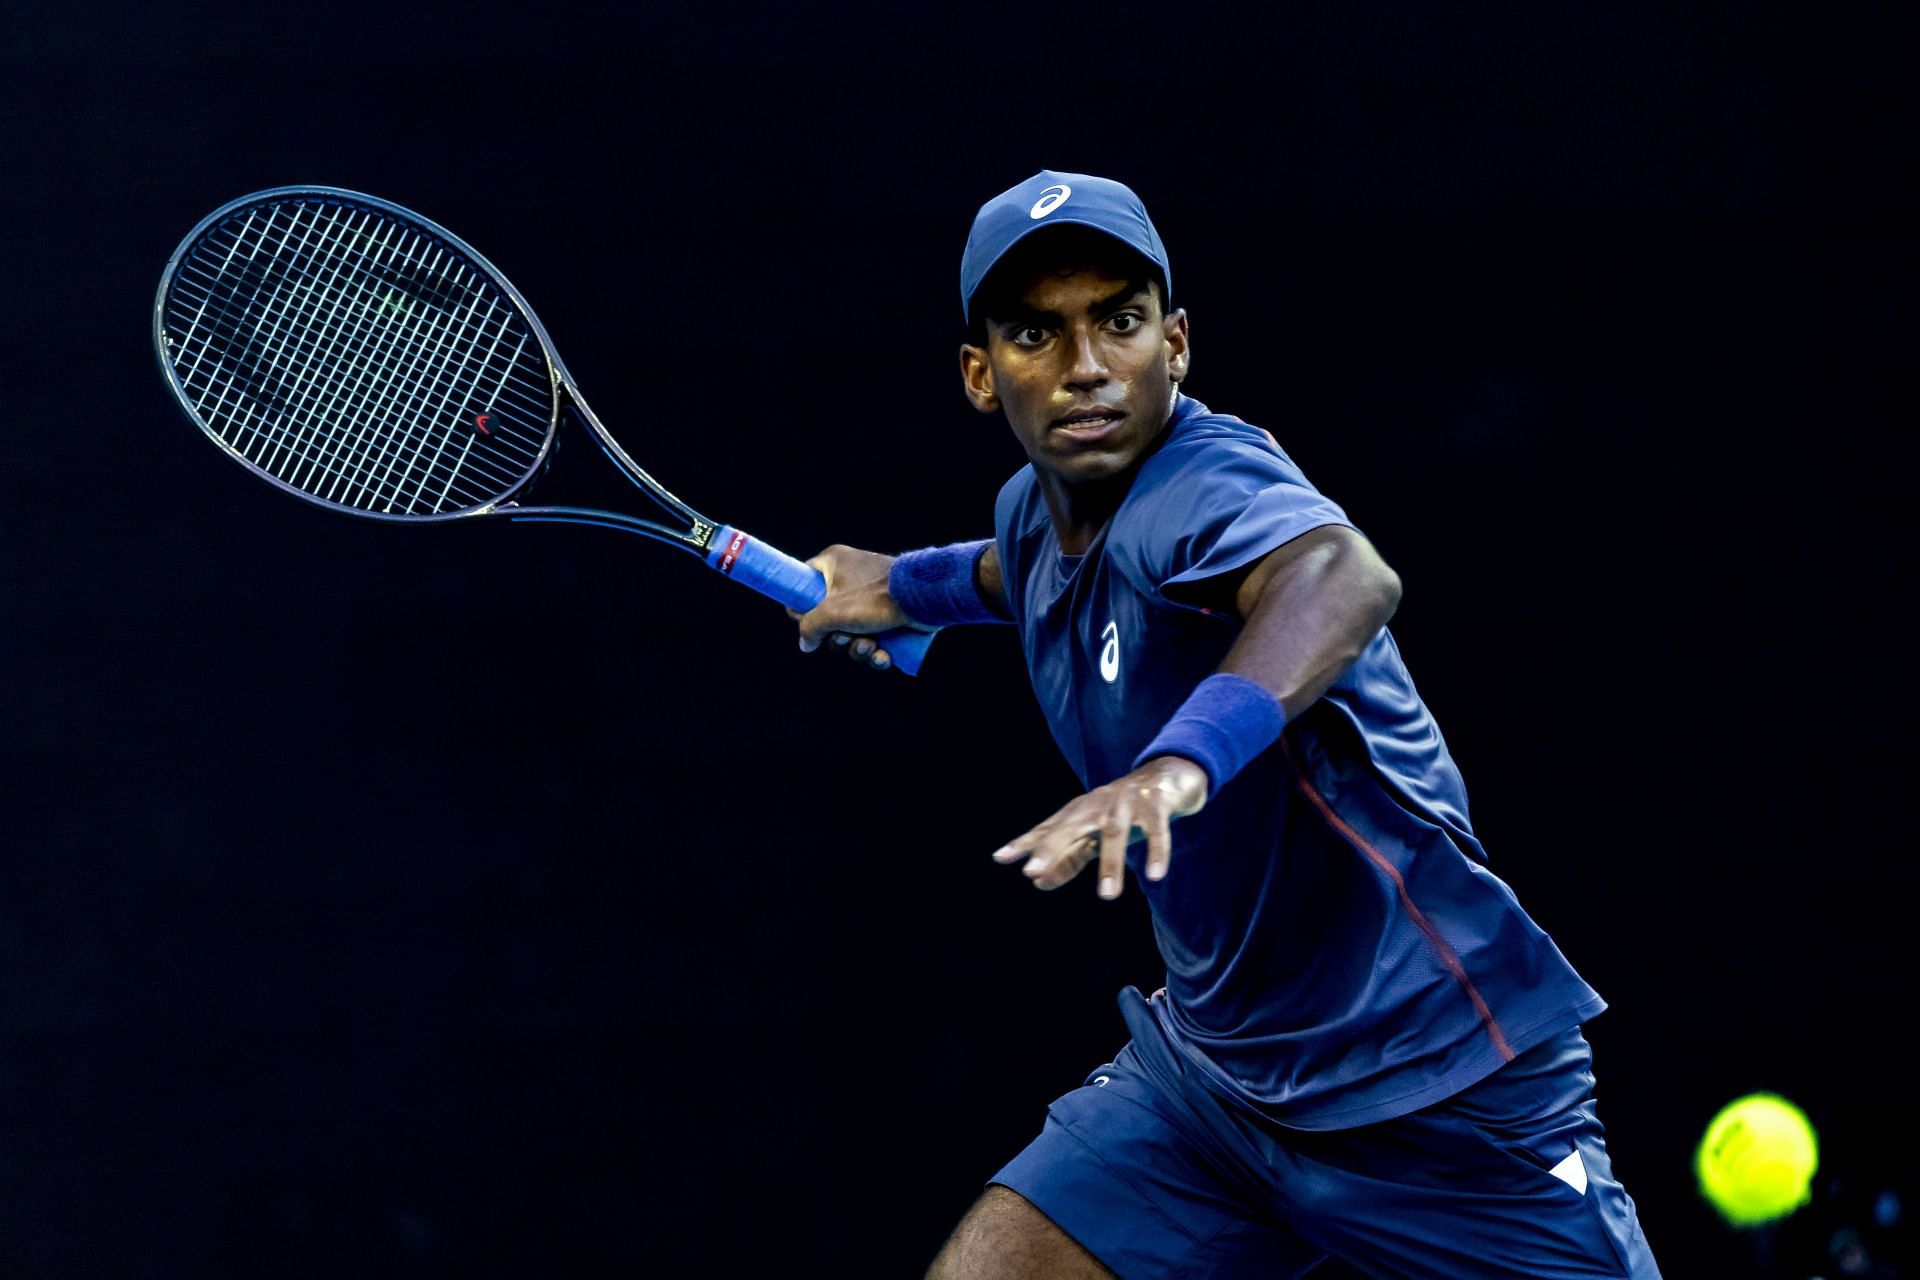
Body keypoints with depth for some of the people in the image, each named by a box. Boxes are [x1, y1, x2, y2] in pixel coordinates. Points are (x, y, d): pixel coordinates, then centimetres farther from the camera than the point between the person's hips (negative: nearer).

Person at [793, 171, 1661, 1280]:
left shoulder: (1207, 481, -22)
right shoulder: (1036, 513, 3)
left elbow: (1343, 578, -49)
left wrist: (1181, 761, -63)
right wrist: (906, 586, 29)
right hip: (1209, 1073, 7)